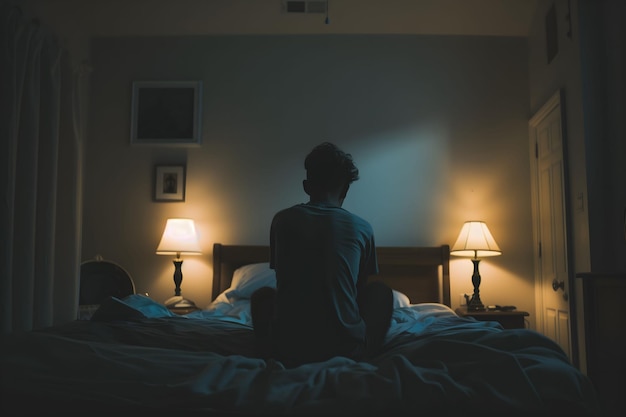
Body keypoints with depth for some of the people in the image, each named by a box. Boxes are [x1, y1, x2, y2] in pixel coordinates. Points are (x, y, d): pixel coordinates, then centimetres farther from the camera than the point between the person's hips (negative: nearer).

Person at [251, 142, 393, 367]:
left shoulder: (281, 220, 3)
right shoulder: (362, 228, 0)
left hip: (285, 351, 1)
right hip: (348, 350, -1)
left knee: (262, 294, 30)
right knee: (381, 290, 24)